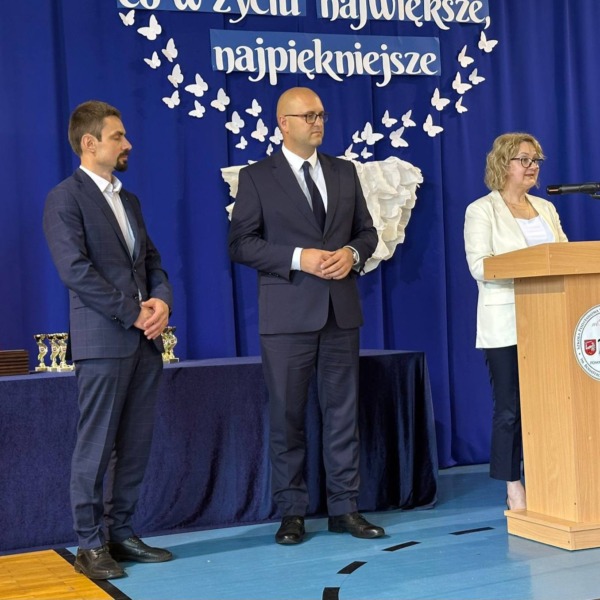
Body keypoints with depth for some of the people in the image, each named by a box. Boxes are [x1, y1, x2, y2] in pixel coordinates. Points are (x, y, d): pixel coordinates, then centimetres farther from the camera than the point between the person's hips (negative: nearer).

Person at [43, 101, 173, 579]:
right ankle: (91, 545, 5)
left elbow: (151, 261, 17)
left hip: (145, 339, 7)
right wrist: (133, 314, -14)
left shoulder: (129, 200, 19)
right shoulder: (65, 199, -5)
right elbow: (76, 270, -15)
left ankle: (120, 532, 18)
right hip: (103, 339, -7)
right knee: (96, 446, -2)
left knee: (135, 445, 9)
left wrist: (162, 300, -4)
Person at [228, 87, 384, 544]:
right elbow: (241, 244, -6)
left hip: (341, 308, 4)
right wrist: (298, 258, -17)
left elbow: (367, 231, 15)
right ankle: (292, 511, 13)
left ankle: (344, 507, 15)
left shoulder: (344, 172, 12)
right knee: (287, 415, 2)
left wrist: (352, 253, -8)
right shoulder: (257, 177, 0)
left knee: (343, 410, 7)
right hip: (288, 313, -3)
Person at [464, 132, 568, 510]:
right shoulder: (482, 210, 0)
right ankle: (514, 490, 8)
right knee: (511, 407, -1)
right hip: (507, 325, -5)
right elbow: (480, 266, -12)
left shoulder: (546, 208, 17)